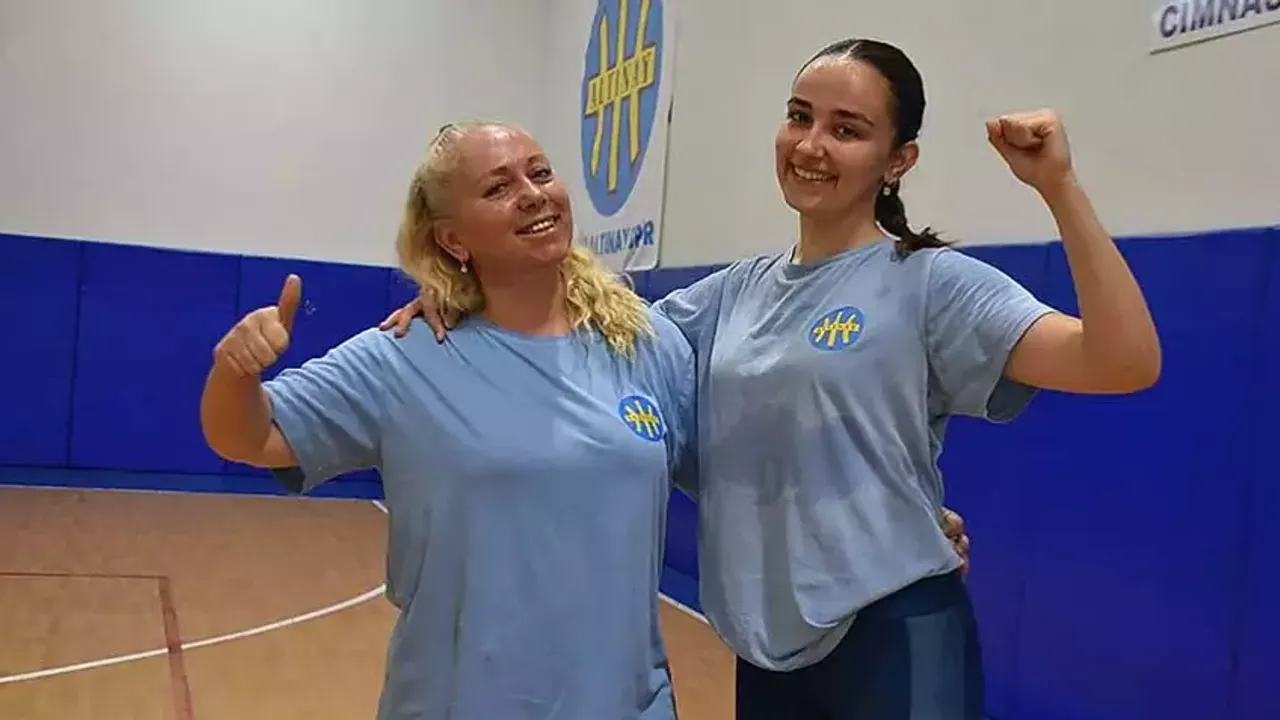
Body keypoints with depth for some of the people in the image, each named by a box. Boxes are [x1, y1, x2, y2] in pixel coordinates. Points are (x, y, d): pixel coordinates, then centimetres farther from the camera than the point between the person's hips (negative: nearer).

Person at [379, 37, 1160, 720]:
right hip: (768, 642, 5)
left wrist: (1059, 188, -27)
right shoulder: (735, 291, 5)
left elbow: (1126, 364, -19)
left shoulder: (931, 281, -11)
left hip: (894, 639, -5)